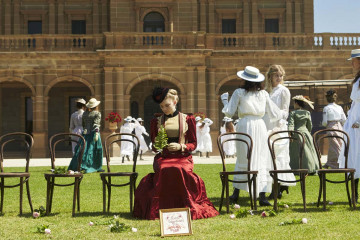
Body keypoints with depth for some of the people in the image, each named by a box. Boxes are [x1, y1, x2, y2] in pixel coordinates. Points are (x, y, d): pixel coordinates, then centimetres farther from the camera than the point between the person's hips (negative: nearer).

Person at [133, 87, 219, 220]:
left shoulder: (187, 119, 11)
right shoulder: (156, 121, 17)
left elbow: (193, 144, 9)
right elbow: (153, 144, 19)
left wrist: (180, 146, -11)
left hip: (183, 157, -1)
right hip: (163, 157, 1)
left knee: (180, 170, -37)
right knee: (165, 170, -36)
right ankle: (163, 208, -25)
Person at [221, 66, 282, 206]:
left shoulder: (239, 92, 1)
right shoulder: (264, 94, 8)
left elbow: (229, 113, 2)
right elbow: (275, 115, 8)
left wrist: (224, 100, 18)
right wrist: (278, 114, 32)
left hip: (244, 126, -1)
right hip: (260, 126, 1)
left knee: (243, 158, 10)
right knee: (262, 159, 2)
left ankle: (236, 193, 12)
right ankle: (262, 196, -6)